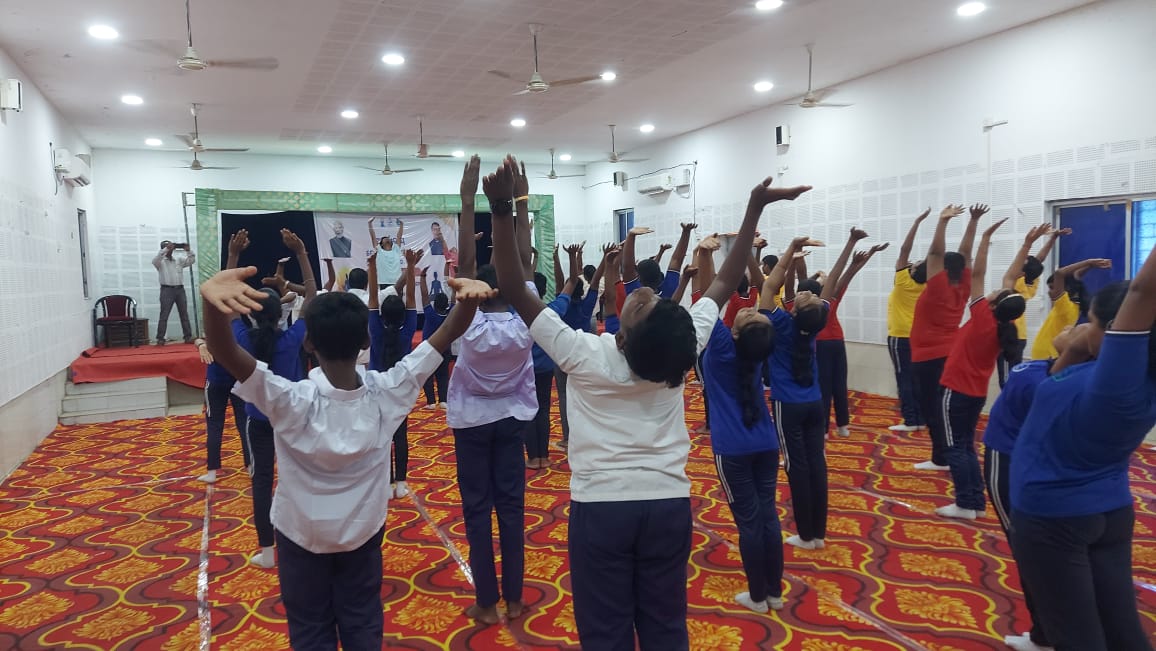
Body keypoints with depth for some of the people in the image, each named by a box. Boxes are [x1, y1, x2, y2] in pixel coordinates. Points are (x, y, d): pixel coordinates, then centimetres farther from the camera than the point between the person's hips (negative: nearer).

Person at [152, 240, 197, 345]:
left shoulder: (179, 261, 18)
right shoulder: (160, 262, 5)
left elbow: (192, 260, 10)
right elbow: (154, 260, -17)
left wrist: (188, 250, -5)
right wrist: (165, 249, -22)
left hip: (180, 289, 4)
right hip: (167, 290, -4)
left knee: (184, 314, 4)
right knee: (164, 315, -5)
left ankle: (188, 337, 6)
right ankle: (160, 339, -5)